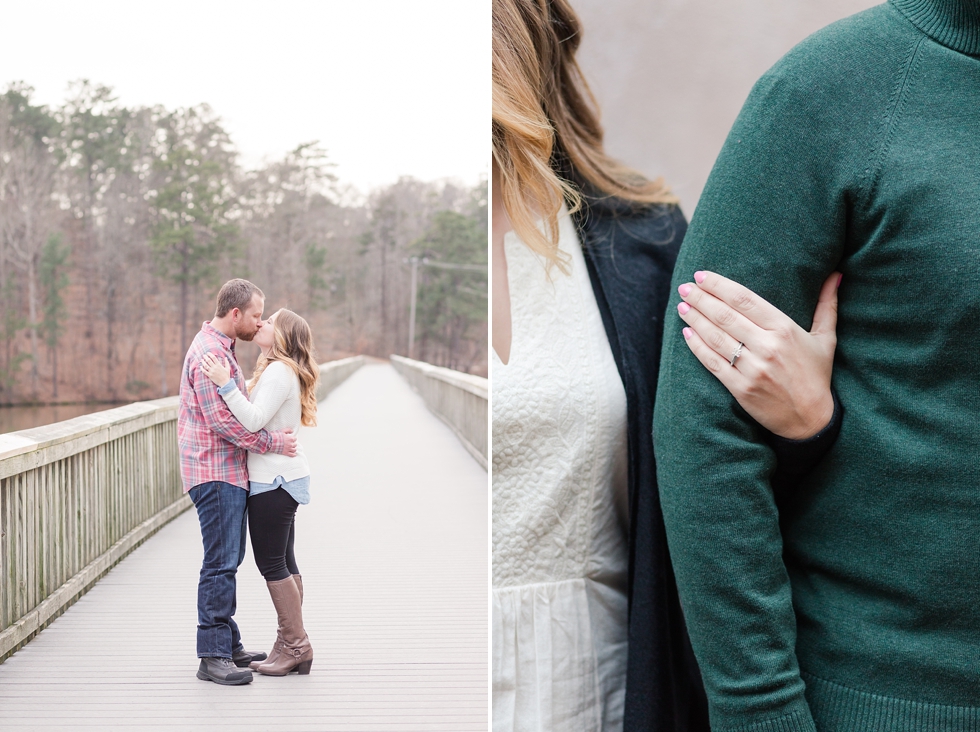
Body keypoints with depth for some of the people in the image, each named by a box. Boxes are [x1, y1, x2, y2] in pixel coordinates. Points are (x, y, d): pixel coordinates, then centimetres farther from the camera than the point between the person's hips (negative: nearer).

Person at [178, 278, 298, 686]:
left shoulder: (220, 347, 18)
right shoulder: (210, 353, -16)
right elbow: (220, 420, -22)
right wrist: (270, 442, -17)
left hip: (228, 472, 11)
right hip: (216, 473, -11)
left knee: (227, 560, 15)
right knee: (221, 563, -10)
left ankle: (229, 646, 23)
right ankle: (213, 657, -7)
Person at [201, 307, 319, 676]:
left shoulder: (280, 372, -15)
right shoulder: (278, 370, 17)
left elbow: (253, 420, -26)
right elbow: (253, 416, 13)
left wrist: (225, 385, -29)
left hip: (275, 479, -10)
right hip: (281, 477, 10)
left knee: (272, 563, -5)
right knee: (282, 562, 11)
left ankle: (295, 644, 1)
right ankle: (292, 645, 16)